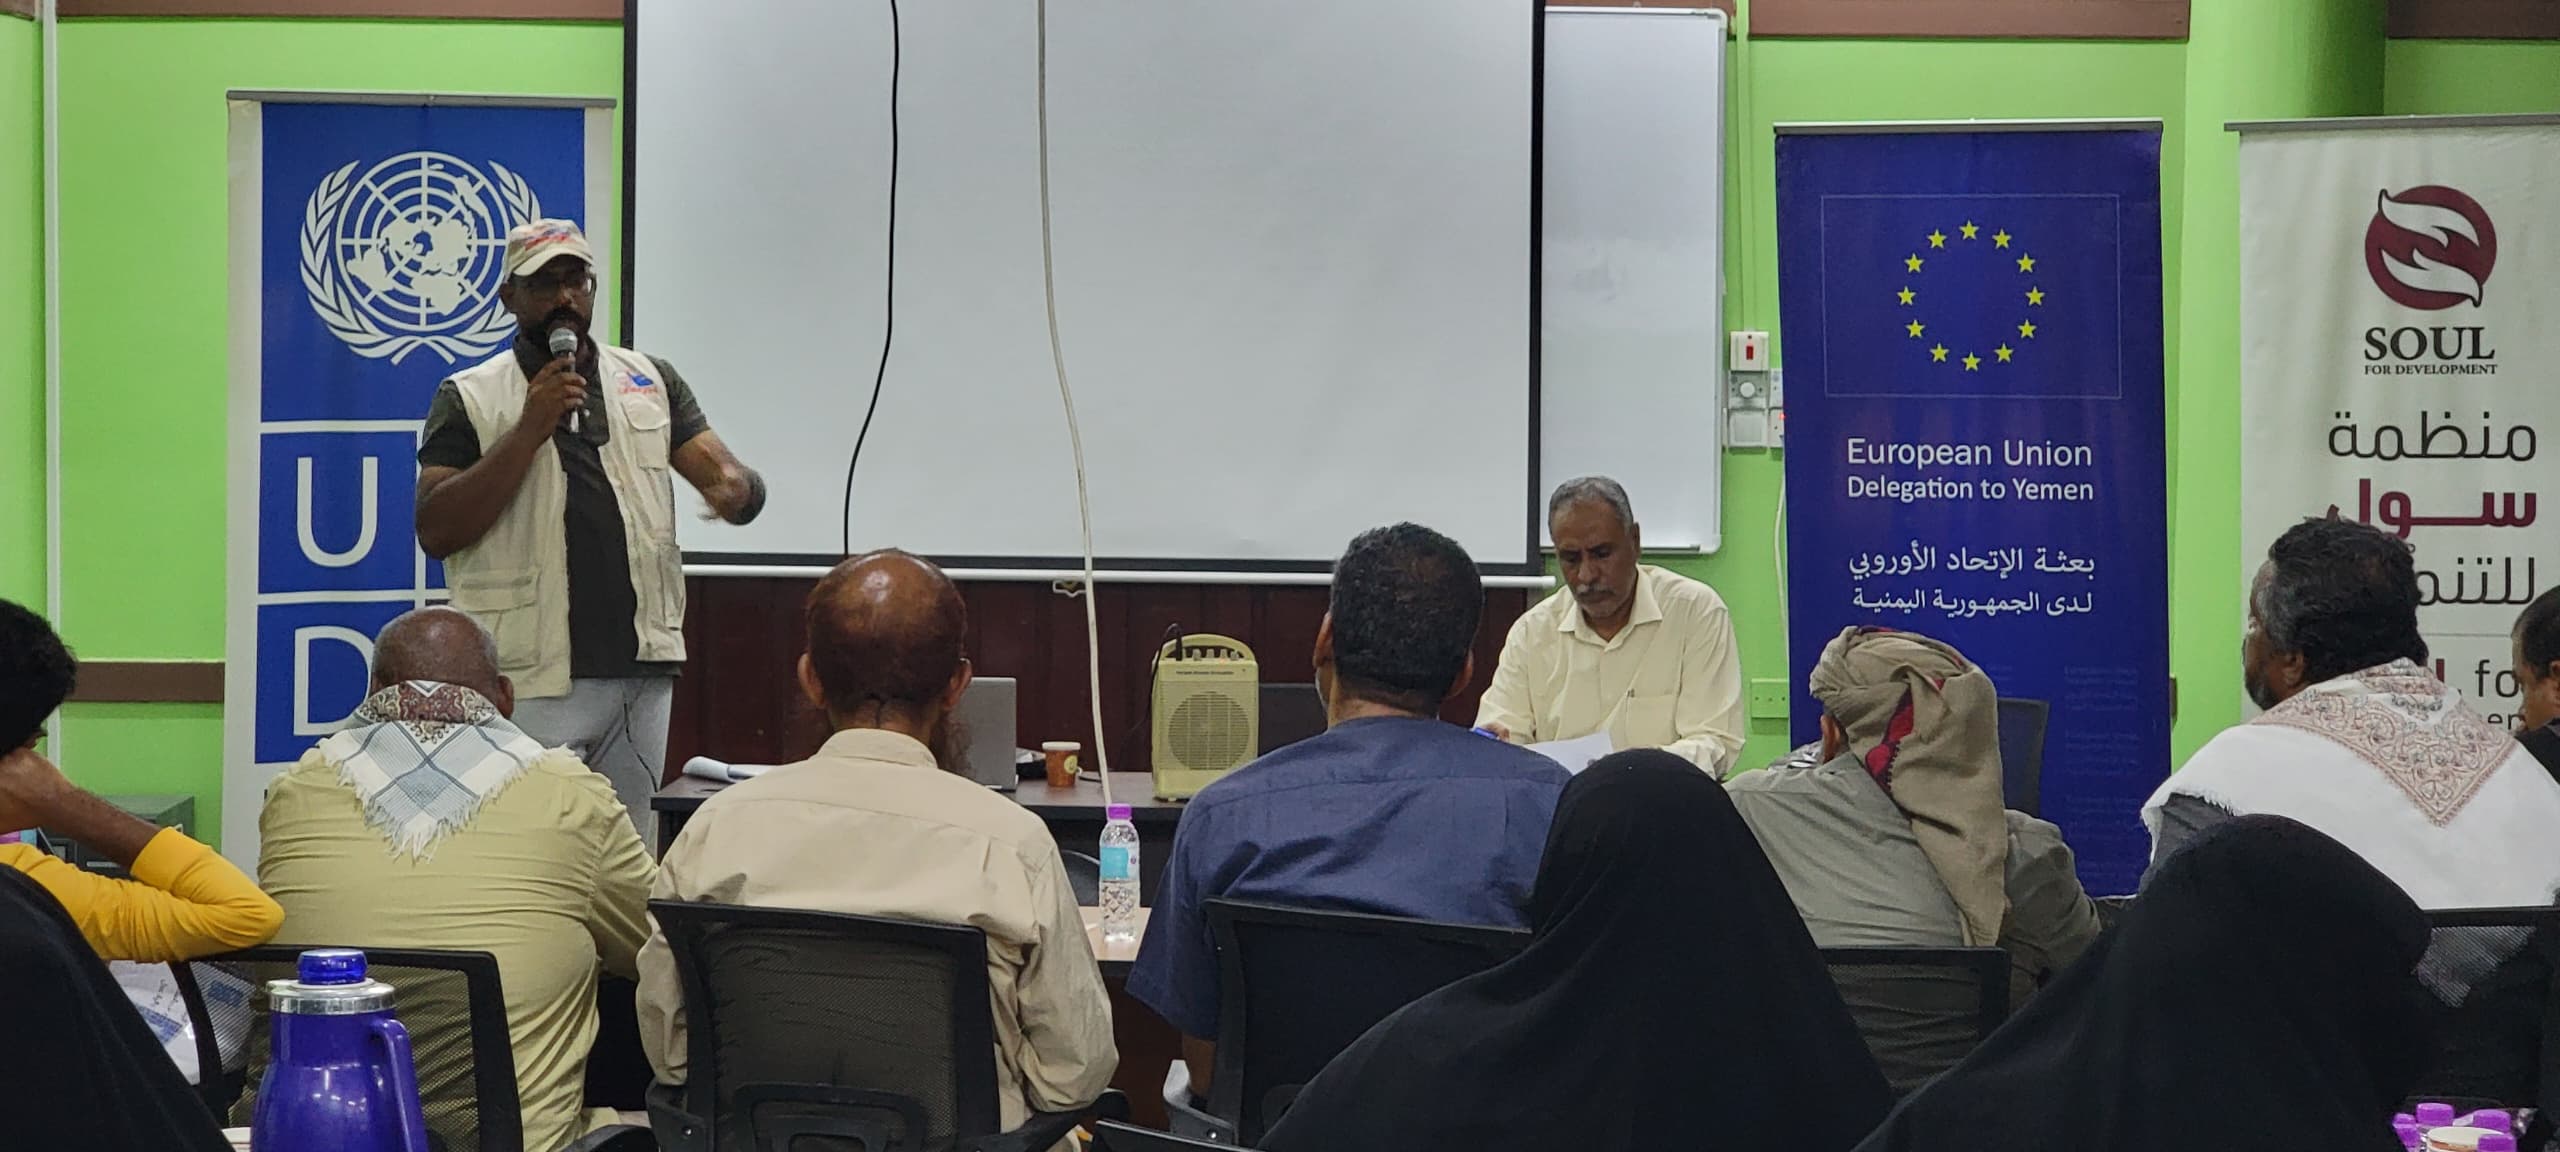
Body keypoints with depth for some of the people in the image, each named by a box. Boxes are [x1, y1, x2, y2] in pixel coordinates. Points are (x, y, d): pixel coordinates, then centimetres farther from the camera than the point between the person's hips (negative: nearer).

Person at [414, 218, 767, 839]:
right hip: (532, 679, -4)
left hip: (641, 671, 4)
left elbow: (728, 476, 8)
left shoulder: (653, 381, 14)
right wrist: (529, 431, -13)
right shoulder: (469, 398, 4)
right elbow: (435, 531, -5)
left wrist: (736, 490, -18)